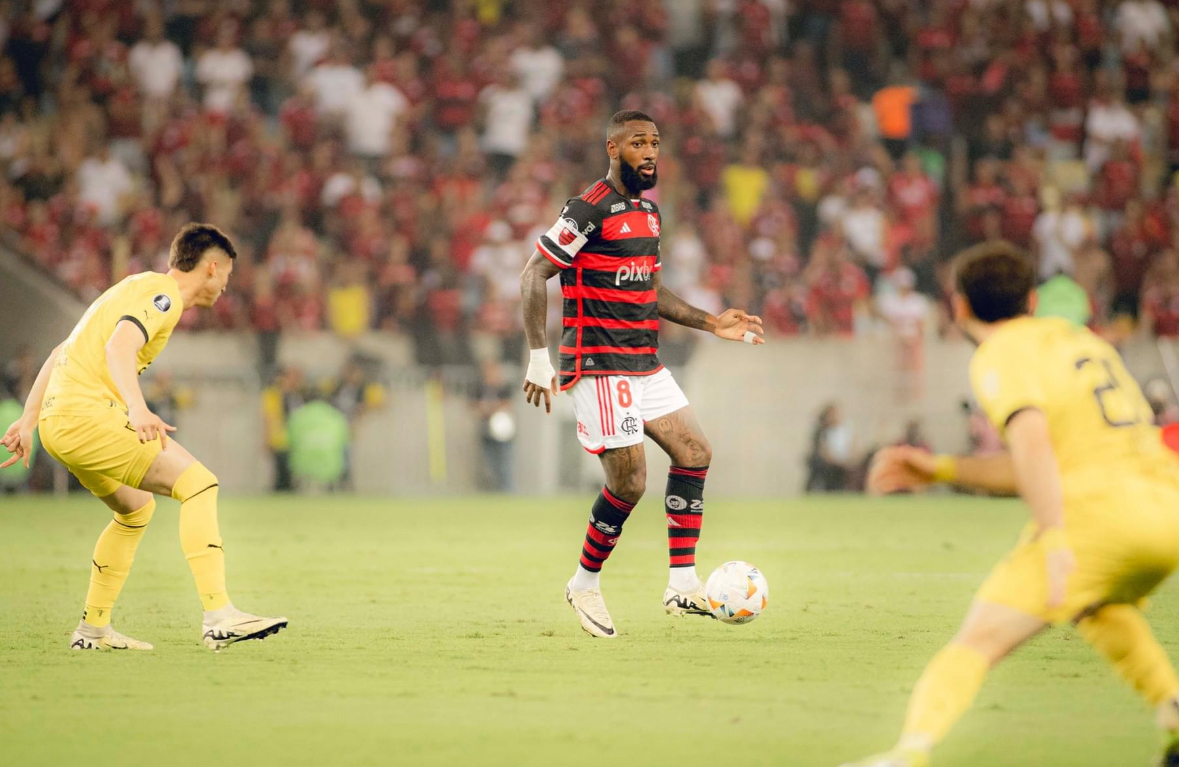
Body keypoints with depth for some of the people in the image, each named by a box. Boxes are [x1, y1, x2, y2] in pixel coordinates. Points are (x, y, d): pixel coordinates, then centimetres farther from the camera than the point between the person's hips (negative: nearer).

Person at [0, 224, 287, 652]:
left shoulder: (139, 288, 25)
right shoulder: (162, 293, -5)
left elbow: (60, 353, 28)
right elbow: (119, 347, -24)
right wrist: (137, 409, -38)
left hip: (59, 418, 10)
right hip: (87, 412, -10)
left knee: (137, 509, 25)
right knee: (198, 483, -14)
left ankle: (93, 629, 28)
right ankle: (219, 617, -24)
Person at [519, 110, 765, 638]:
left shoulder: (648, 212, 14)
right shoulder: (588, 210, -13)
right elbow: (532, 277, -14)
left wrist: (711, 323, 19)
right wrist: (538, 356, -21)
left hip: (645, 365, 9)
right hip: (600, 369, -9)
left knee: (694, 454, 2)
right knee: (629, 482, -9)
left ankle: (682, 585, 5)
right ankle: (585, 586, 11)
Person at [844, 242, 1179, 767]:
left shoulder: (1001, 356, 3)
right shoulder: (1077, 338, 27)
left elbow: (1033, 439, -16)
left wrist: (1055, 542, -23)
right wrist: (940, 469, 29)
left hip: (1094, 509, -7)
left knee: (979, 639, -10)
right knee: (1100, 607, 36)